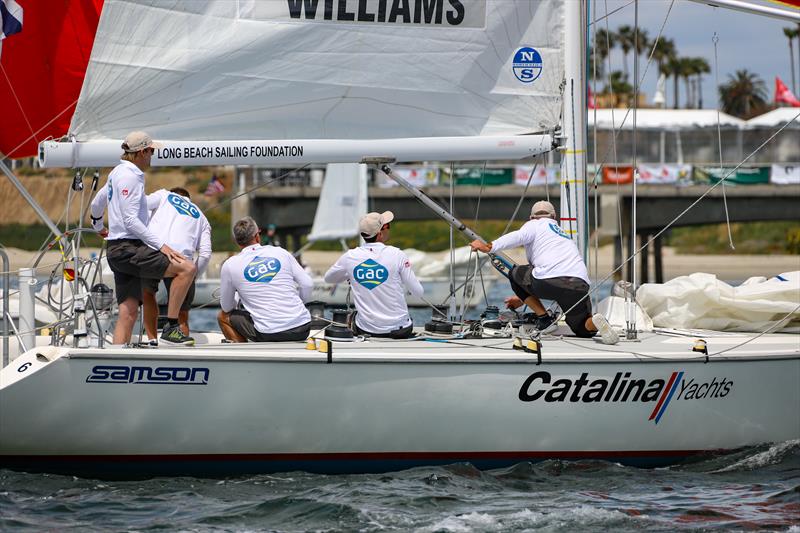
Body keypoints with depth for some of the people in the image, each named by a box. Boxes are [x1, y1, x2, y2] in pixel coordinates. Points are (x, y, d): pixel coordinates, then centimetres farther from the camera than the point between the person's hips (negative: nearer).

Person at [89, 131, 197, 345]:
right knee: (187, 268, -19)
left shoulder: (118, 173, 20)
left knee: (128, 313, 4)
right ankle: (171, 328, -18)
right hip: (127, 249, -11)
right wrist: (161, 245, -21)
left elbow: (97, 203, 35)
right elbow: (130, 220, -19)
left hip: (118, 251, 11)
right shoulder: (129, 176, -11)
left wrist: (98, 227, 54)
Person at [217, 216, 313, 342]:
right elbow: (308, 285, 7)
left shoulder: (230, 265, 0)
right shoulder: (281, 253, 6)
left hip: (269, 335, -4)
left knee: (223, 317, 19)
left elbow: (227, 307, 10)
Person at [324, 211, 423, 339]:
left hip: (365, 330, 1)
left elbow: (328, 278, 14)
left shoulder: (350, 256, -6)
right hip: (399, 330, -1)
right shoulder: (397, 255, -14)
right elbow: (418, 292, -7)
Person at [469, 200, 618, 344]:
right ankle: (595, 322, -15)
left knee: (515, 273, 24)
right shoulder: (562, 234, 41)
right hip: (580, 284, 6)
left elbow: (518, 237, -7)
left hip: (550, 281, -6)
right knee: (584, 330, 23)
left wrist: (489, 247, -13)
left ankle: (544, 318, 11)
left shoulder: (535, 225, 20)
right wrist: (522, 298, 57)